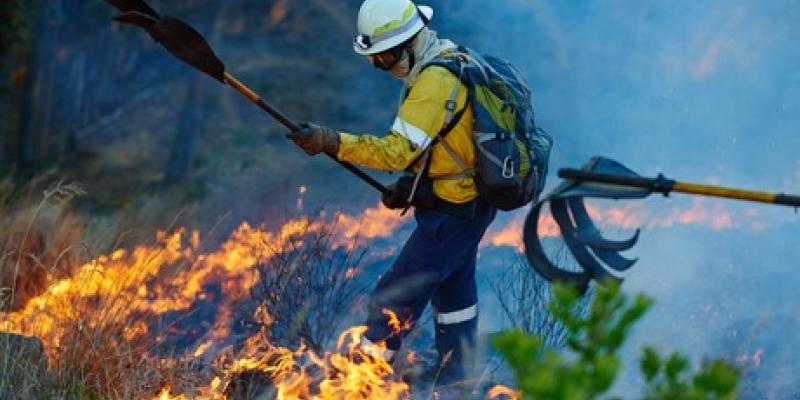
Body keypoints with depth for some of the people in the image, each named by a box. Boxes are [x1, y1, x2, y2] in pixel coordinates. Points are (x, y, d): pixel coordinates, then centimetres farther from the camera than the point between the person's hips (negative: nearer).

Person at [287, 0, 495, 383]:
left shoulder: (435, 81, -26)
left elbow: (398, 150, -32)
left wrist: (333, 142, -35)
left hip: (452, 212, -11)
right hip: (471, 200, 11)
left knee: (394, 296, -7)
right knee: (454, 292, 22)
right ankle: (455, 383, 35)